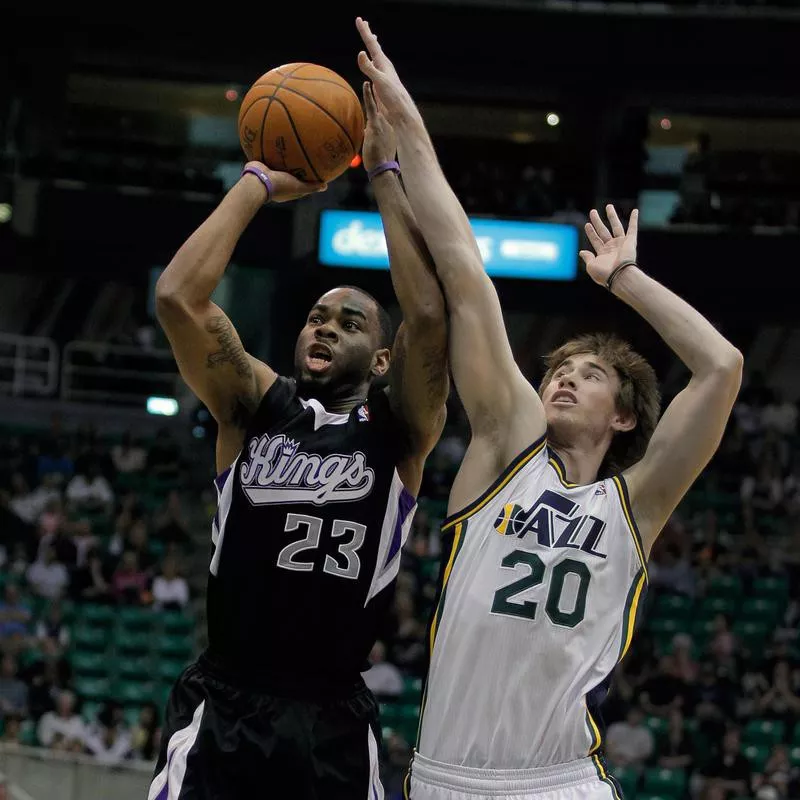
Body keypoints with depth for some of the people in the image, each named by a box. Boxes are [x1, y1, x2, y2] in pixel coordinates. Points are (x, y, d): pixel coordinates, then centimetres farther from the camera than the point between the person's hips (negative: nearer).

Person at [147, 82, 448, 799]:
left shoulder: (399, 431, 4)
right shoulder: (255, 407, 7)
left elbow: (429, 314, -14)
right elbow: (176, 297, -7)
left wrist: (387, 175, -7)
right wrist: (260, 182, -2)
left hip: (333, 722, 0)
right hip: (219, 709, 0)